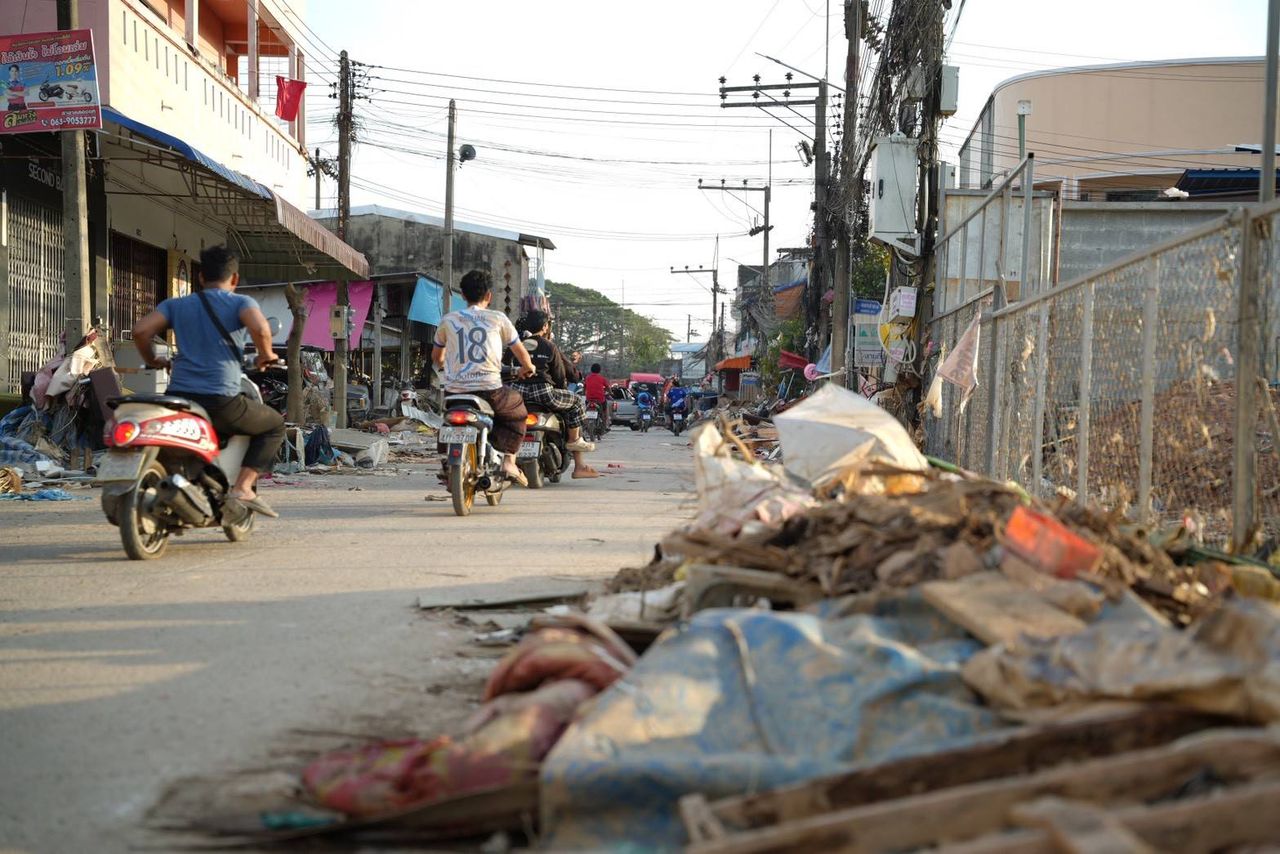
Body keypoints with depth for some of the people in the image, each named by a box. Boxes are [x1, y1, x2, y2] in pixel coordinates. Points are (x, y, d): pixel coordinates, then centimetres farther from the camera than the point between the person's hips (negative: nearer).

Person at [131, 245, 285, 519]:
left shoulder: (176, 304, 14)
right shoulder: (240, 302, 4)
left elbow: (140, 330, 1)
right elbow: (260, 328, -18)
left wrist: (152, 361, 19)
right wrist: (266, 355, 1)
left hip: (178, 397, 4)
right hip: (221, 401, -4)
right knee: (274, 425, 17)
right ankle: (243, 489, -1)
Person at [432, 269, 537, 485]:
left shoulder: (448, 320, 9)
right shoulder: (498, 319, 5)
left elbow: (436, 358, 24)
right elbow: (521, 353, 16)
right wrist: (527, 368, 39)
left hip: (455, 391, 2)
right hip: (489, 390, -2)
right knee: (518, 409, 25)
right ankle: (508, 459, 8)